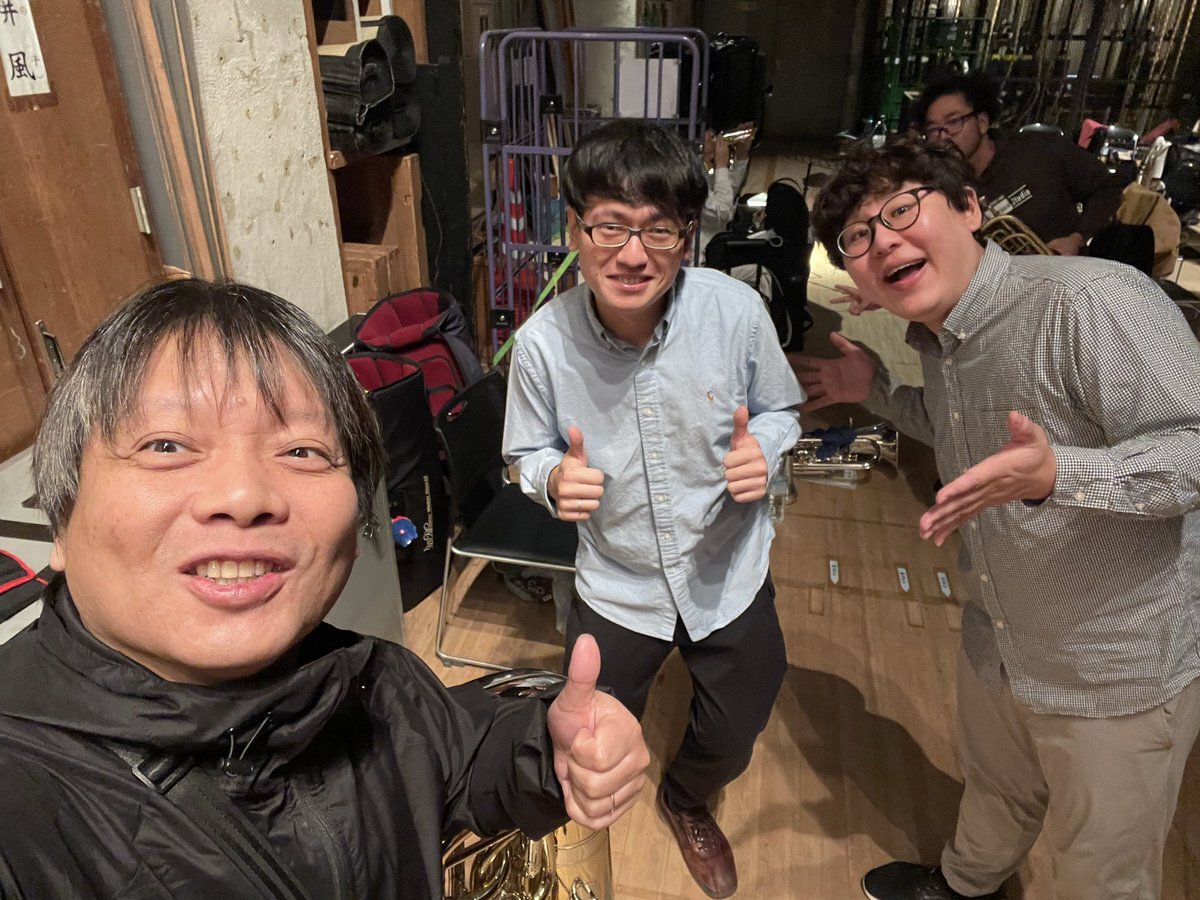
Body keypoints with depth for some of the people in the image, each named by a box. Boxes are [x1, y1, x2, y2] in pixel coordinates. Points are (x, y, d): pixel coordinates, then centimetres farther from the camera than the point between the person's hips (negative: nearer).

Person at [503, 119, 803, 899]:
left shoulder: (737, 310, -21)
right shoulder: (543, 342, -22)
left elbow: (780, 409, -2)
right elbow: (530, 453, -5)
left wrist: (764, 451, -24)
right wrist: (555, 480, -28)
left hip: (729, 571, 1)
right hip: (617, 581, 0)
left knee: (733, 740, 20)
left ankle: (688, 802, 60)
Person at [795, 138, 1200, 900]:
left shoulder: (1093, 301, -28)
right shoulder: (935, 337, -1)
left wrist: (1055, 476, -43)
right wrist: (876, 392, 7)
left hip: (1118, 670, -7)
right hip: (997, 647, 7)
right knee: (995, 797, 33)